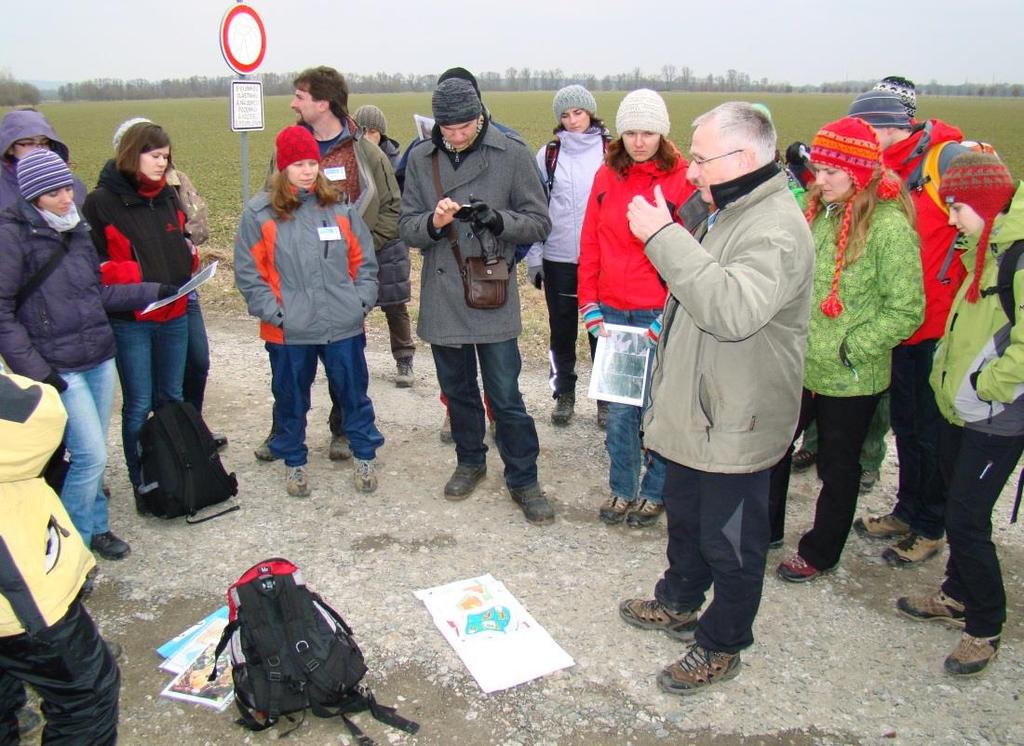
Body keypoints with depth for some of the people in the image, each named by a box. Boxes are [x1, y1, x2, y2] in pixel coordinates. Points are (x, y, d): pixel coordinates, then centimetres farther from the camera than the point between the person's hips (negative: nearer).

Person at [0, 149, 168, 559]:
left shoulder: (75, 228, 10)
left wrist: (154, 291, 8)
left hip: (101, 358, 6)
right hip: (59, 368, -6)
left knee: (93, 453, 14)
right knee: (91, 455, -7)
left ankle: (94, 527, 31)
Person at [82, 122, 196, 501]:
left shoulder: (168, 196, 11)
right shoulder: (101, 202, -8)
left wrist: (190, 264, 1)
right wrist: (138, 280, -20)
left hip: (175, 314, 6)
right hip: (130, 320, -6)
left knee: (172, 399, 15)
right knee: (139, 405, 1)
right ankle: (141, 485, 13)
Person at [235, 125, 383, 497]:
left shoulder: (340, 207, 2)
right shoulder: (259, 213, -3)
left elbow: (363, 260, 8)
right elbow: (248, 272, -2)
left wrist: (361, 302, -1)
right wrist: (274, 312, -9)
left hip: (344, 326, 1)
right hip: (289, 331, -1)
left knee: (354, 392, 13)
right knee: (291, 398, 14)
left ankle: (365, 456, 31)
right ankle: (294, 462, 33)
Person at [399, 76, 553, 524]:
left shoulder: (512, 154, -6)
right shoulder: (421, 158, 2)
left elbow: (539, 222, -4)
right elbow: (406, 227, 4)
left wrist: (498, 219, -23)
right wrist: (433, 222, -19)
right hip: (441, 296, 3)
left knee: (505, 396, 0)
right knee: (458, 390, 18)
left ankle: (523, 479, 17)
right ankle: (470, 461, 39)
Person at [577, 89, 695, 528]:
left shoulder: (683, 178, -4)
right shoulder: (606, 176, 8)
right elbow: (590, 245, 9)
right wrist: (590, 306, 3)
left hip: (660, 313, -3)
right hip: (613, 310, 4)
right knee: (619, 406, 11)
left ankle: (654, 492, 24)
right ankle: (621, 489, 27)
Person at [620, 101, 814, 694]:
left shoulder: (776, 229, -24)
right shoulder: (729, 212, 10)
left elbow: (734, 309, -41)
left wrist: (664, 237, -36)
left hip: (736, 423, -10)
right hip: (697, 411, 10)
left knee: (730, 543, 8)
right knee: (685, 517, 26)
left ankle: (722, 645, 27)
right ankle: (679, 603, 47)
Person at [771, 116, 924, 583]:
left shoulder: (889, 226, -18)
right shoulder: (819, 212, 2)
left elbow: (907, 311, -17)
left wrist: (848, 349, -19)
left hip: (848, 378, -6)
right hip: (797, 365, 6)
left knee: (837, 466, 14)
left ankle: (819, 553, 33)